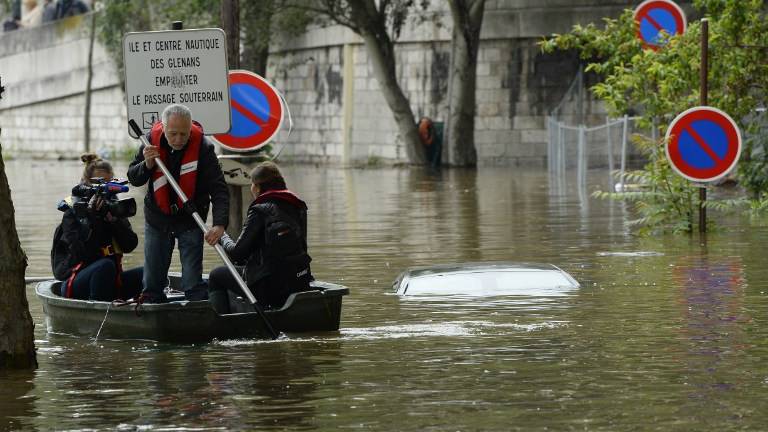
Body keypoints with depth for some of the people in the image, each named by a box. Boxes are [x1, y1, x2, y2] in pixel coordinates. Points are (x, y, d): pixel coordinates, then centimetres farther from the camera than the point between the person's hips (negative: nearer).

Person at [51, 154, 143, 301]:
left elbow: (130, 245, -2)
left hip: (109, 281, 5)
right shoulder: (73, 212, -6)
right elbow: (82, 252, -19)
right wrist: (92, 216, -21)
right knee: (105, 265, -35)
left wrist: (113, 218, -15)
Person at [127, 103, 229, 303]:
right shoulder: (152, 140, -11)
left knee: (193, 284, -7)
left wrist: (219, 224, -38)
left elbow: (219, 189, -24)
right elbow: (133, 178, -1)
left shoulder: (203, 148, -21)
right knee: (152, 283, 9)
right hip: (156, 219, 3)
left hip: (189, 220, -3)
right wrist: (147, 165, -24)